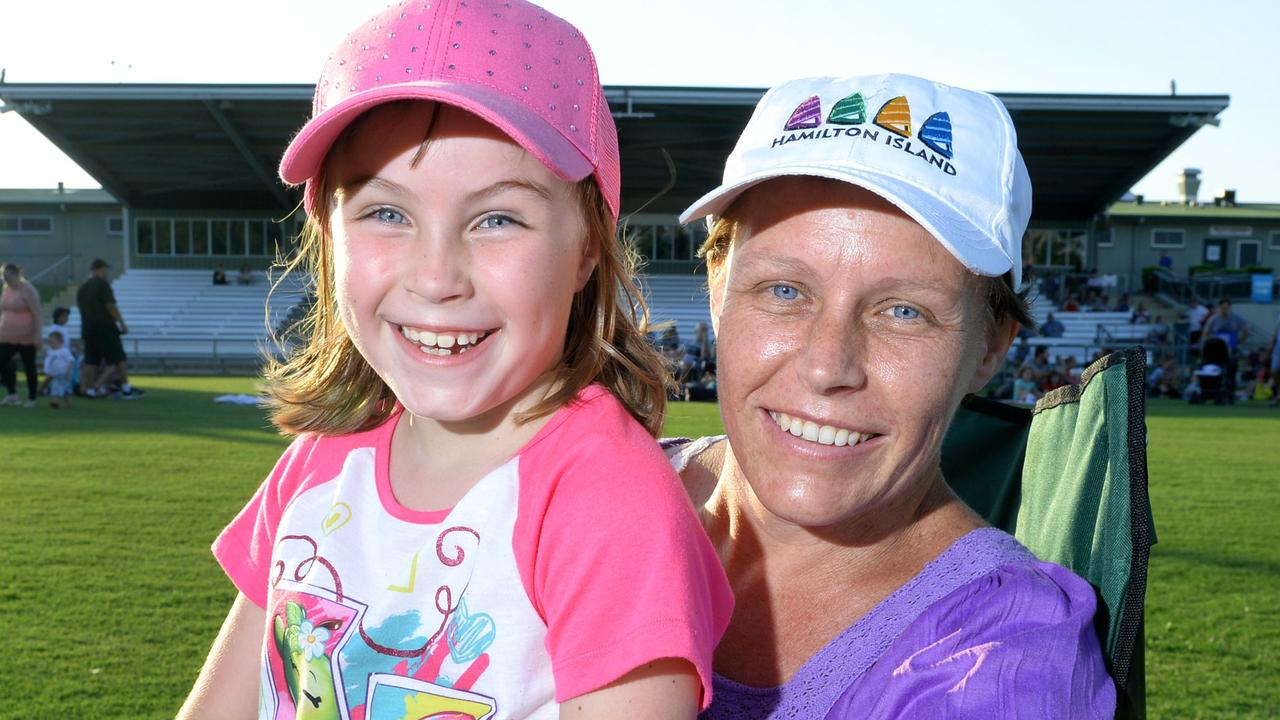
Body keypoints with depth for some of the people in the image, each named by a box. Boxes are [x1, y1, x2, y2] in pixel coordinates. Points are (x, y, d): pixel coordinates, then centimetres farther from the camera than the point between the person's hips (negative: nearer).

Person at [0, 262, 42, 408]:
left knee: (29, 367, 2)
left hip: (26, 338, -7)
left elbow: (37, 314, -14)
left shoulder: (27, 291, -12)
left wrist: (37, 336, -18)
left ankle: (32, 399, 11)